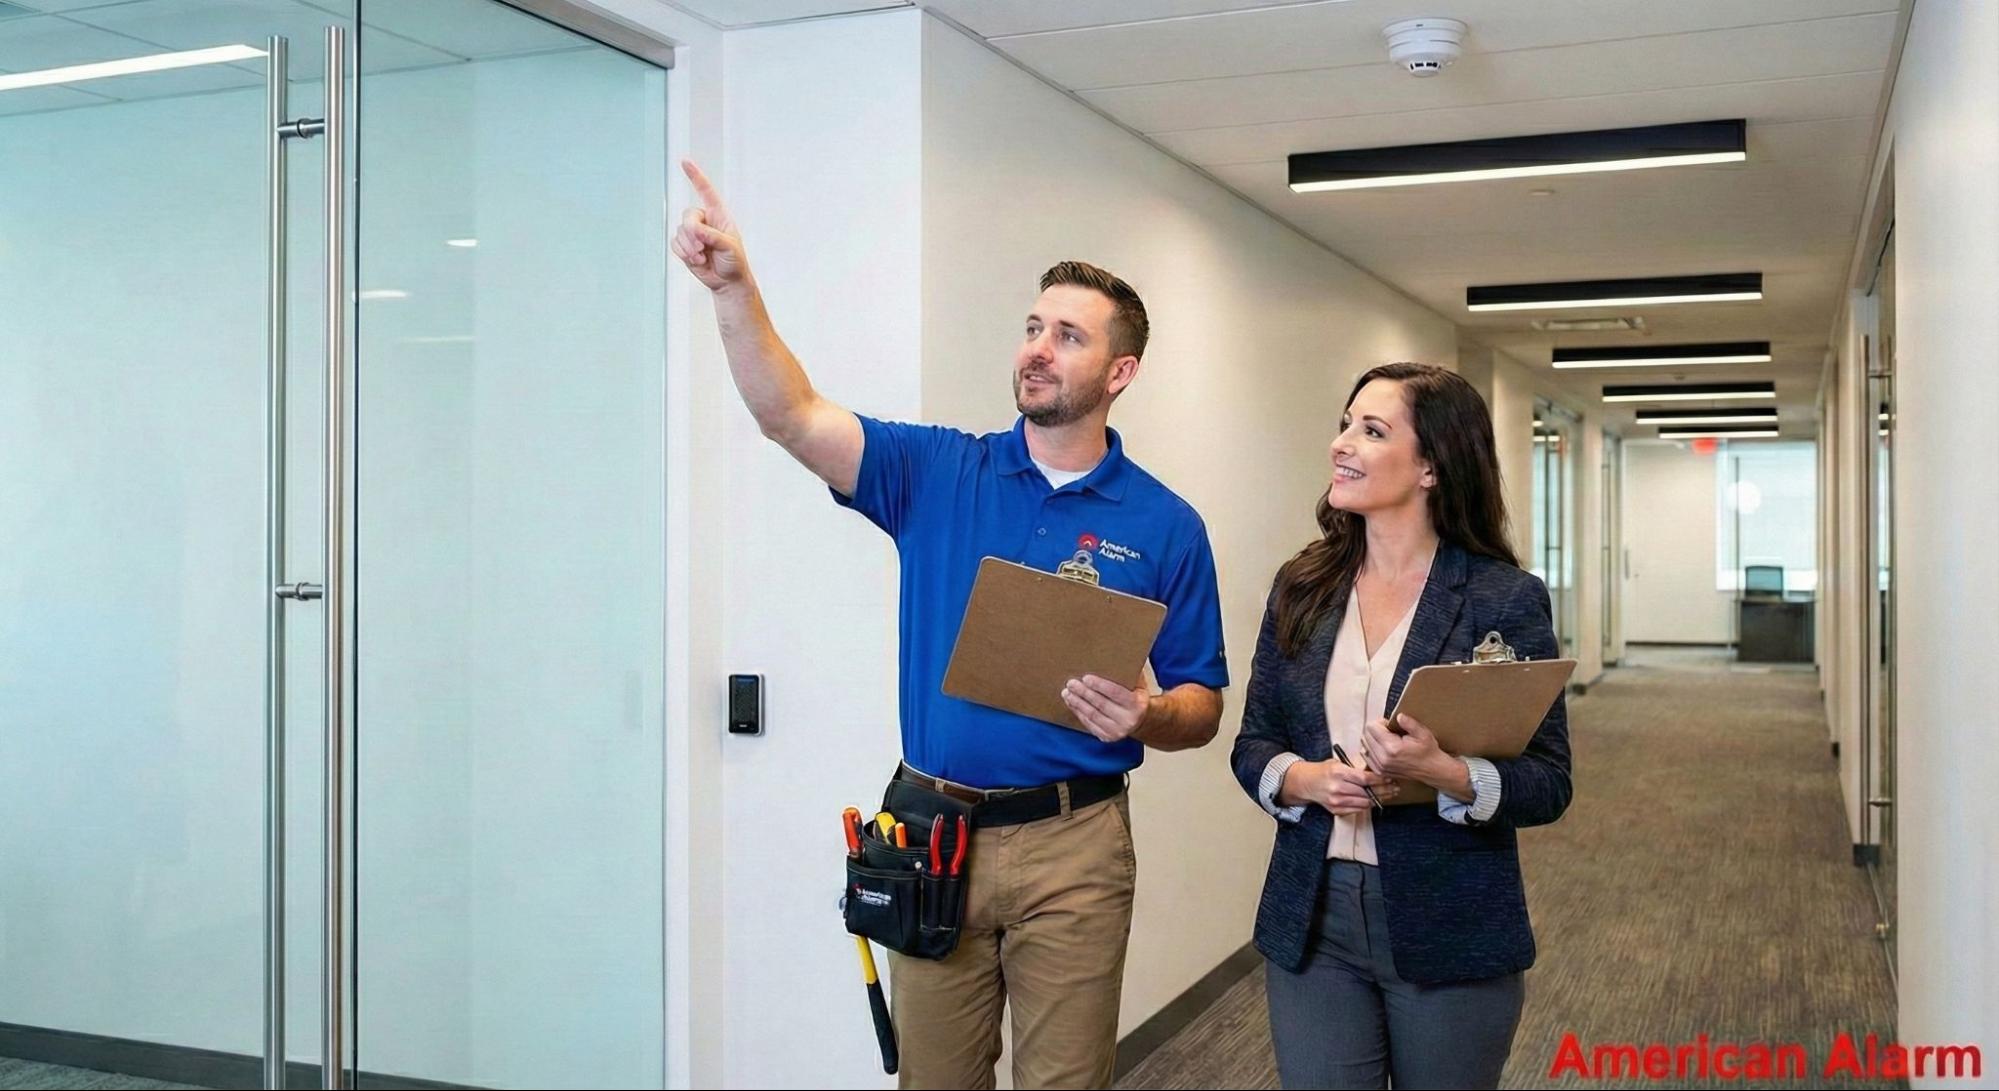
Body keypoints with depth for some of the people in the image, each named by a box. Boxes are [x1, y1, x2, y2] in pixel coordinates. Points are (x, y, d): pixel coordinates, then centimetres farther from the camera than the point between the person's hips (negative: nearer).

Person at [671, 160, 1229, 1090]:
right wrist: (734, 288, -26)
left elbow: (1202, 709, 2)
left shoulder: (1164, 526, -1)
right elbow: (792, 418, -13)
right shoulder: (938, 474, 1)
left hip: (1071, 846, -1)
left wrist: (1147, 715, -20)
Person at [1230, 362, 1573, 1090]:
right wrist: (1302, 779, -14)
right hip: (1311, 922, 3)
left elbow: (1549, 783, -7)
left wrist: (1445, 774, -25)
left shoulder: (1506, 598, -8)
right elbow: (1252, 743, 7)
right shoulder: (1301, 586, 3)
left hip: (1451, 930, -3)